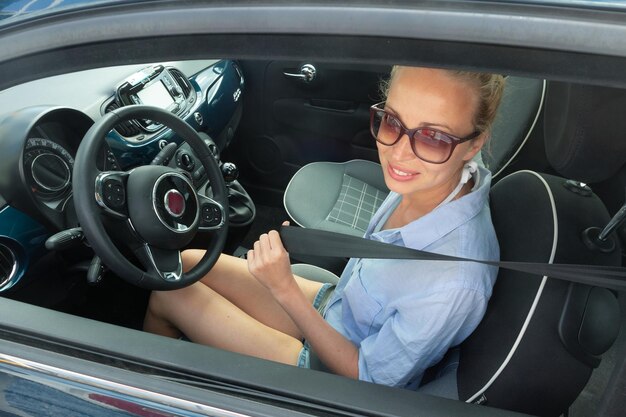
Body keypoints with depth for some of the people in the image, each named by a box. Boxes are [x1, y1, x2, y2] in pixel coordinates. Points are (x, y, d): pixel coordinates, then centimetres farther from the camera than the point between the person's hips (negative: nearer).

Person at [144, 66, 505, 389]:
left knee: (168, 294, -3)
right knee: (187, 264, 9)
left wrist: (285, 289, -29)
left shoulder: (452, 283, -39)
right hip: (333, 309, 7)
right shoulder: (427, 180, -18)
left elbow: (367, 377, -22)